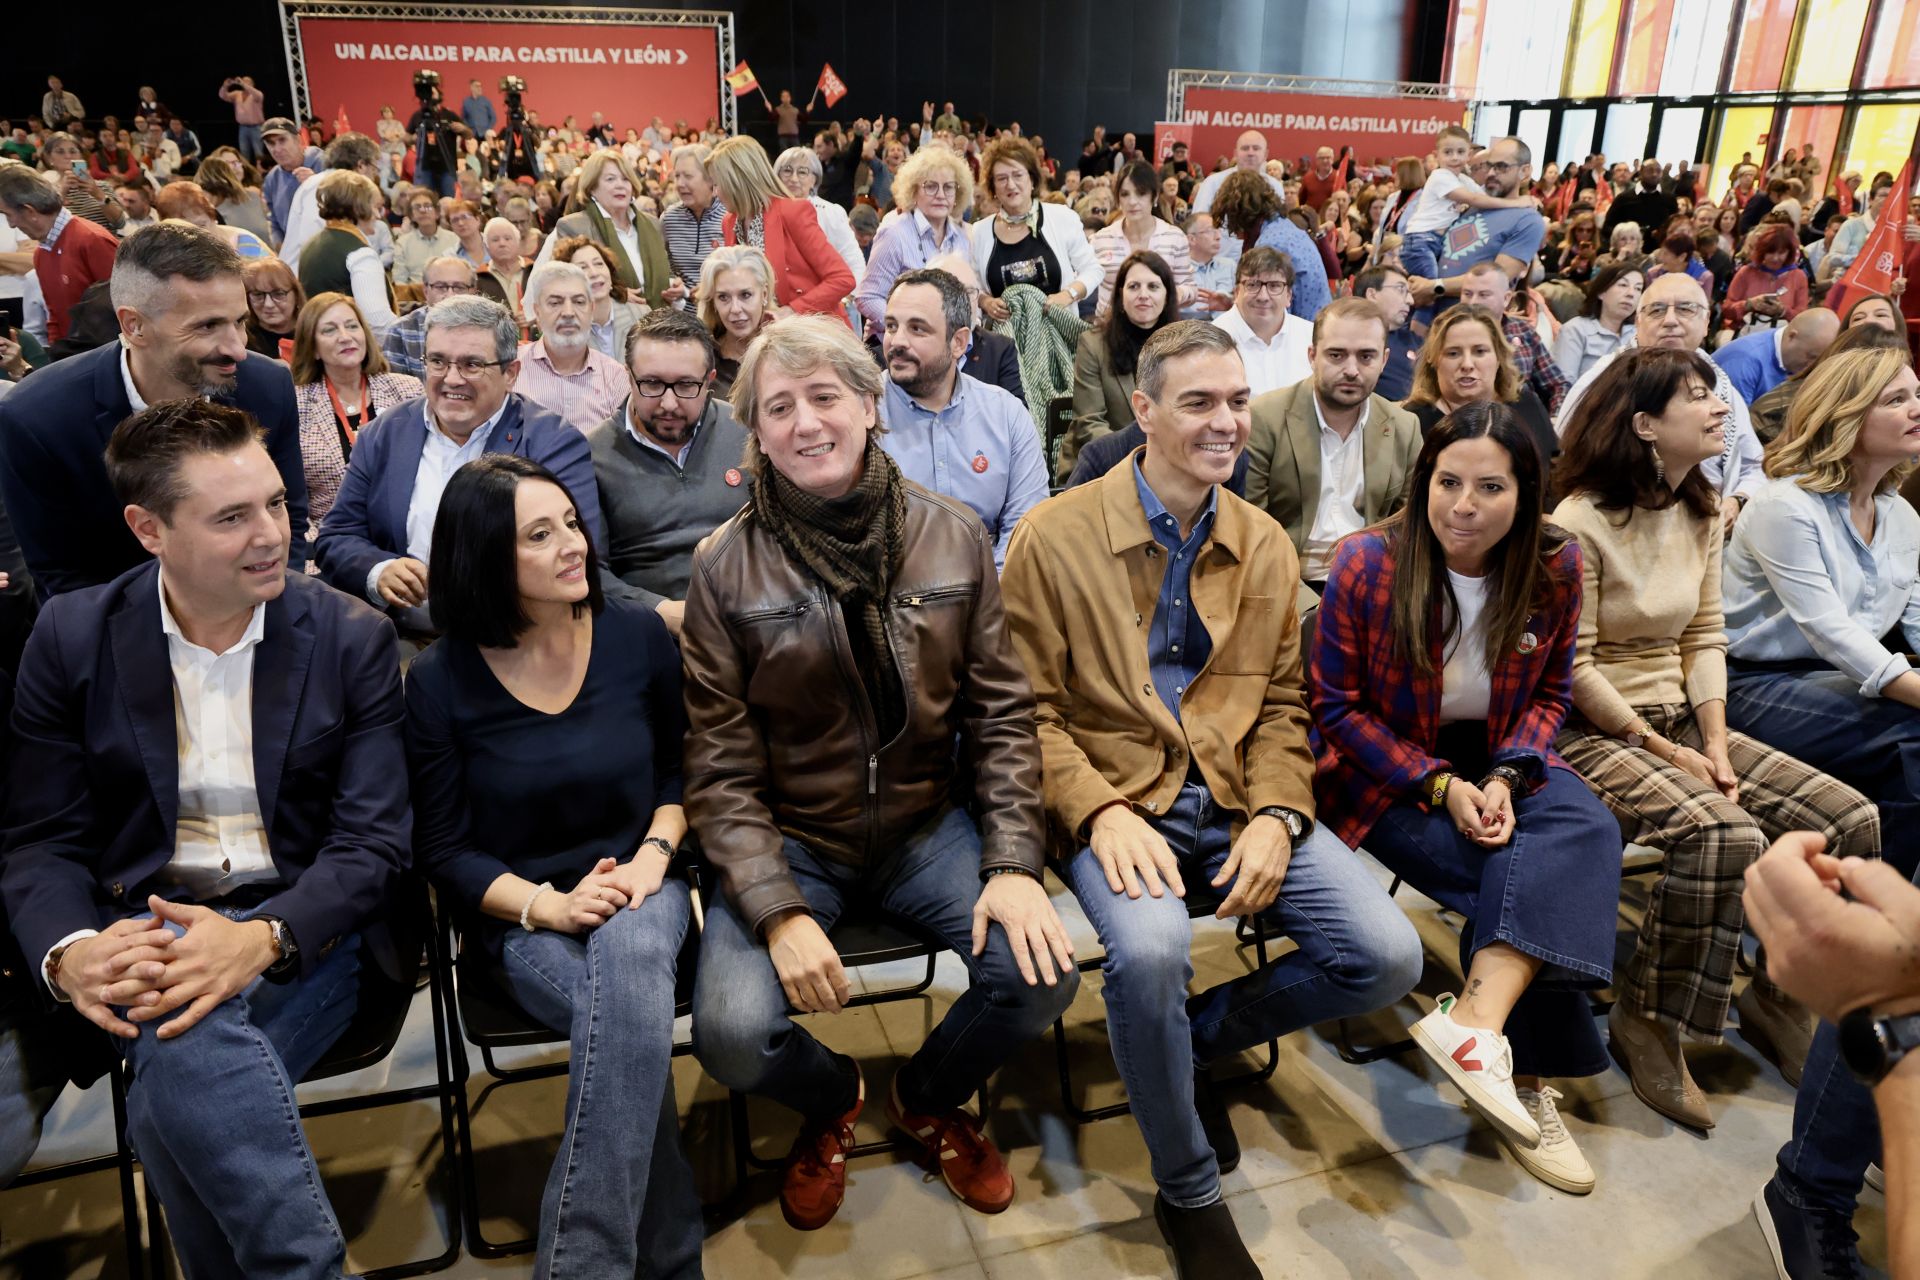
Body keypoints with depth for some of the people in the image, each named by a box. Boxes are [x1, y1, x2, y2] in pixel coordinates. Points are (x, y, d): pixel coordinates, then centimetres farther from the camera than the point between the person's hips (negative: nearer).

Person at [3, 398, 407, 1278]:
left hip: (301, 931, -1)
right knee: (186, 1044, -33)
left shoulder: (353, 638, -2)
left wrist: (263, 939, -24)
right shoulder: (71, 636, 3)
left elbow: (374, 840, -6)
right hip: (141, 930, 1)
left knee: (176, 1091, -30)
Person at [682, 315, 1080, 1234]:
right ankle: (830, 1100, 19)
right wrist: (778, 912, -20)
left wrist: (1013, 862, -11)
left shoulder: (952, 537, -3)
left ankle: (927, 1099, 19)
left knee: (1042, 975, -18)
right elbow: (719, 769, -9)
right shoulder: (726, 568, -9)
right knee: (733, 1038, -22)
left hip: (927, 826, 2)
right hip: (788, 842, -1)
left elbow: (1001, 712, 0)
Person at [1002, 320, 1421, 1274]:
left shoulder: (1264, 546, 10)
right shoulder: (1056, 535, -5)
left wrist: (1277, 814, -6)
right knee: (1149, 951, -34)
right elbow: (1030, 708, -4)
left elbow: (1280, 703, 12)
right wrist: (1100, 811, -19)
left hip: (1239, 801, 5)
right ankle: (1190, 1196, -3)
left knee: (1388, 958, -12)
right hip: (1117, 804, -4)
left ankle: (1198, 1038, 16)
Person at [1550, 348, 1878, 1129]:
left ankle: (1778, 995, 13)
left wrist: (1715, 745, -3)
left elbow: (1704, 638, 10)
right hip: (1594, 734, -8)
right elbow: (1574, 669, -15)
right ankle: (1646, 1023, -11)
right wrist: (1667, 753, -14)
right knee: (1726, 834, -31)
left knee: (1853, 821, -7)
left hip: (1681, 720, 8)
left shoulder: (1701, 515, 11)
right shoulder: (1580, 522, -15)